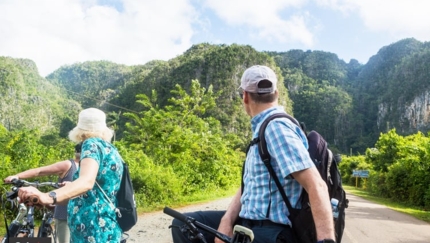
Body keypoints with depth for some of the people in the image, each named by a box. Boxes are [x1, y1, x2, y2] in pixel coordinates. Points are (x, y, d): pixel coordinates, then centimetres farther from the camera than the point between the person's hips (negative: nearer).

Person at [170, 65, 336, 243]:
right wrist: (226, 221, -4)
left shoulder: (276, 127, -17)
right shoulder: (262, 129, 14)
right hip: (248, 222, 9)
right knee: (182, 224, 7)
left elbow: (316, 186, -25)